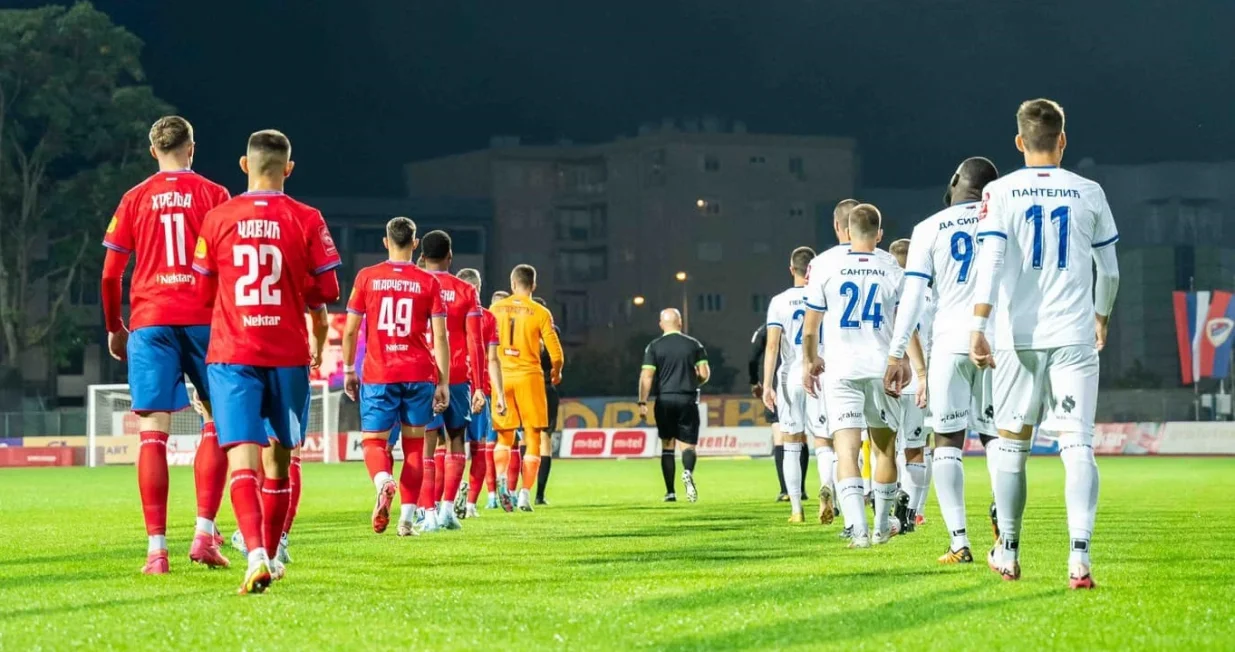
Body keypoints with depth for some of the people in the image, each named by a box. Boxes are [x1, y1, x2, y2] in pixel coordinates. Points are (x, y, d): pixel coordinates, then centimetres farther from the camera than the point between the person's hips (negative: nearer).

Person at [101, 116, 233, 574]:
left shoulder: (135, 199, 7)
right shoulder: (213, 194, 4)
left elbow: (110, 273, 6)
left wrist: (114, 327, 17)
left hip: (150, 320, 1)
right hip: (203, 318, -1)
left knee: (153, 432, -1)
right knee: (217, 421, 12)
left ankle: (156, 549, -6)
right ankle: (204, 532, 1)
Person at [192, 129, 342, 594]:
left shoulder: (218, 219, 1)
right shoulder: (307, 220, -1)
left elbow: (204, 291, 10)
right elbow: (323, 295, 3)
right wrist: (318, 343, 22)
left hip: (231, 355, -1)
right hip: (288, 354, 1)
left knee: (242, 459, -10)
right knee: (279, 456, 18)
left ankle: (256, 555, -30)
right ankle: (269, 553, 27)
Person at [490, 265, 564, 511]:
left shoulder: (495, 309, 3)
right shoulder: (540, 313, -4)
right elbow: (556, 354, -5)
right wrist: (556, 372, 16)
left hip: (501, 377, 2)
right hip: (529, 377, -2)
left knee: (505, 436, 14)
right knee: (533, 438, 6)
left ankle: (501, 478, -11)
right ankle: (525, 493, -2)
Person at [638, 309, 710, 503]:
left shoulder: (654, 347, 1)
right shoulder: (693, 344, 3)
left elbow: (646, 376, -7)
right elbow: (704, 374, 0)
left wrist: (642, 403, -5)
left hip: (664, 401, 0)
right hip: (688, 400, 0)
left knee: (667, 446, 10)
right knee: (688, 445, 3)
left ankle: (670, 492, 9)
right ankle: (688, 472, -30)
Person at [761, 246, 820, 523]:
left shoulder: (779, 302, -1)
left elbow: (772, 346, -7)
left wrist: (767, 385, -7)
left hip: (790, 379, 0)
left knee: (792, 447, 8)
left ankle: (796, 509, 7)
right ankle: (826, 488, -25)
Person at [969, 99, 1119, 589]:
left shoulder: (1000, 193, 0)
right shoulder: (1089, 194, 5)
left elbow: (991, 260, -12)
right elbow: (1109, 271, 12)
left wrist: (978, 325, -16)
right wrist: (1101, 317, 30)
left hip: (1018, 334, 0)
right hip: (1075, 334, 0)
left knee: (1012, 443, 14)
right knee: (1077, 444, -4)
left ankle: (1008, 553, 23)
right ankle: (1079, 557, -18)